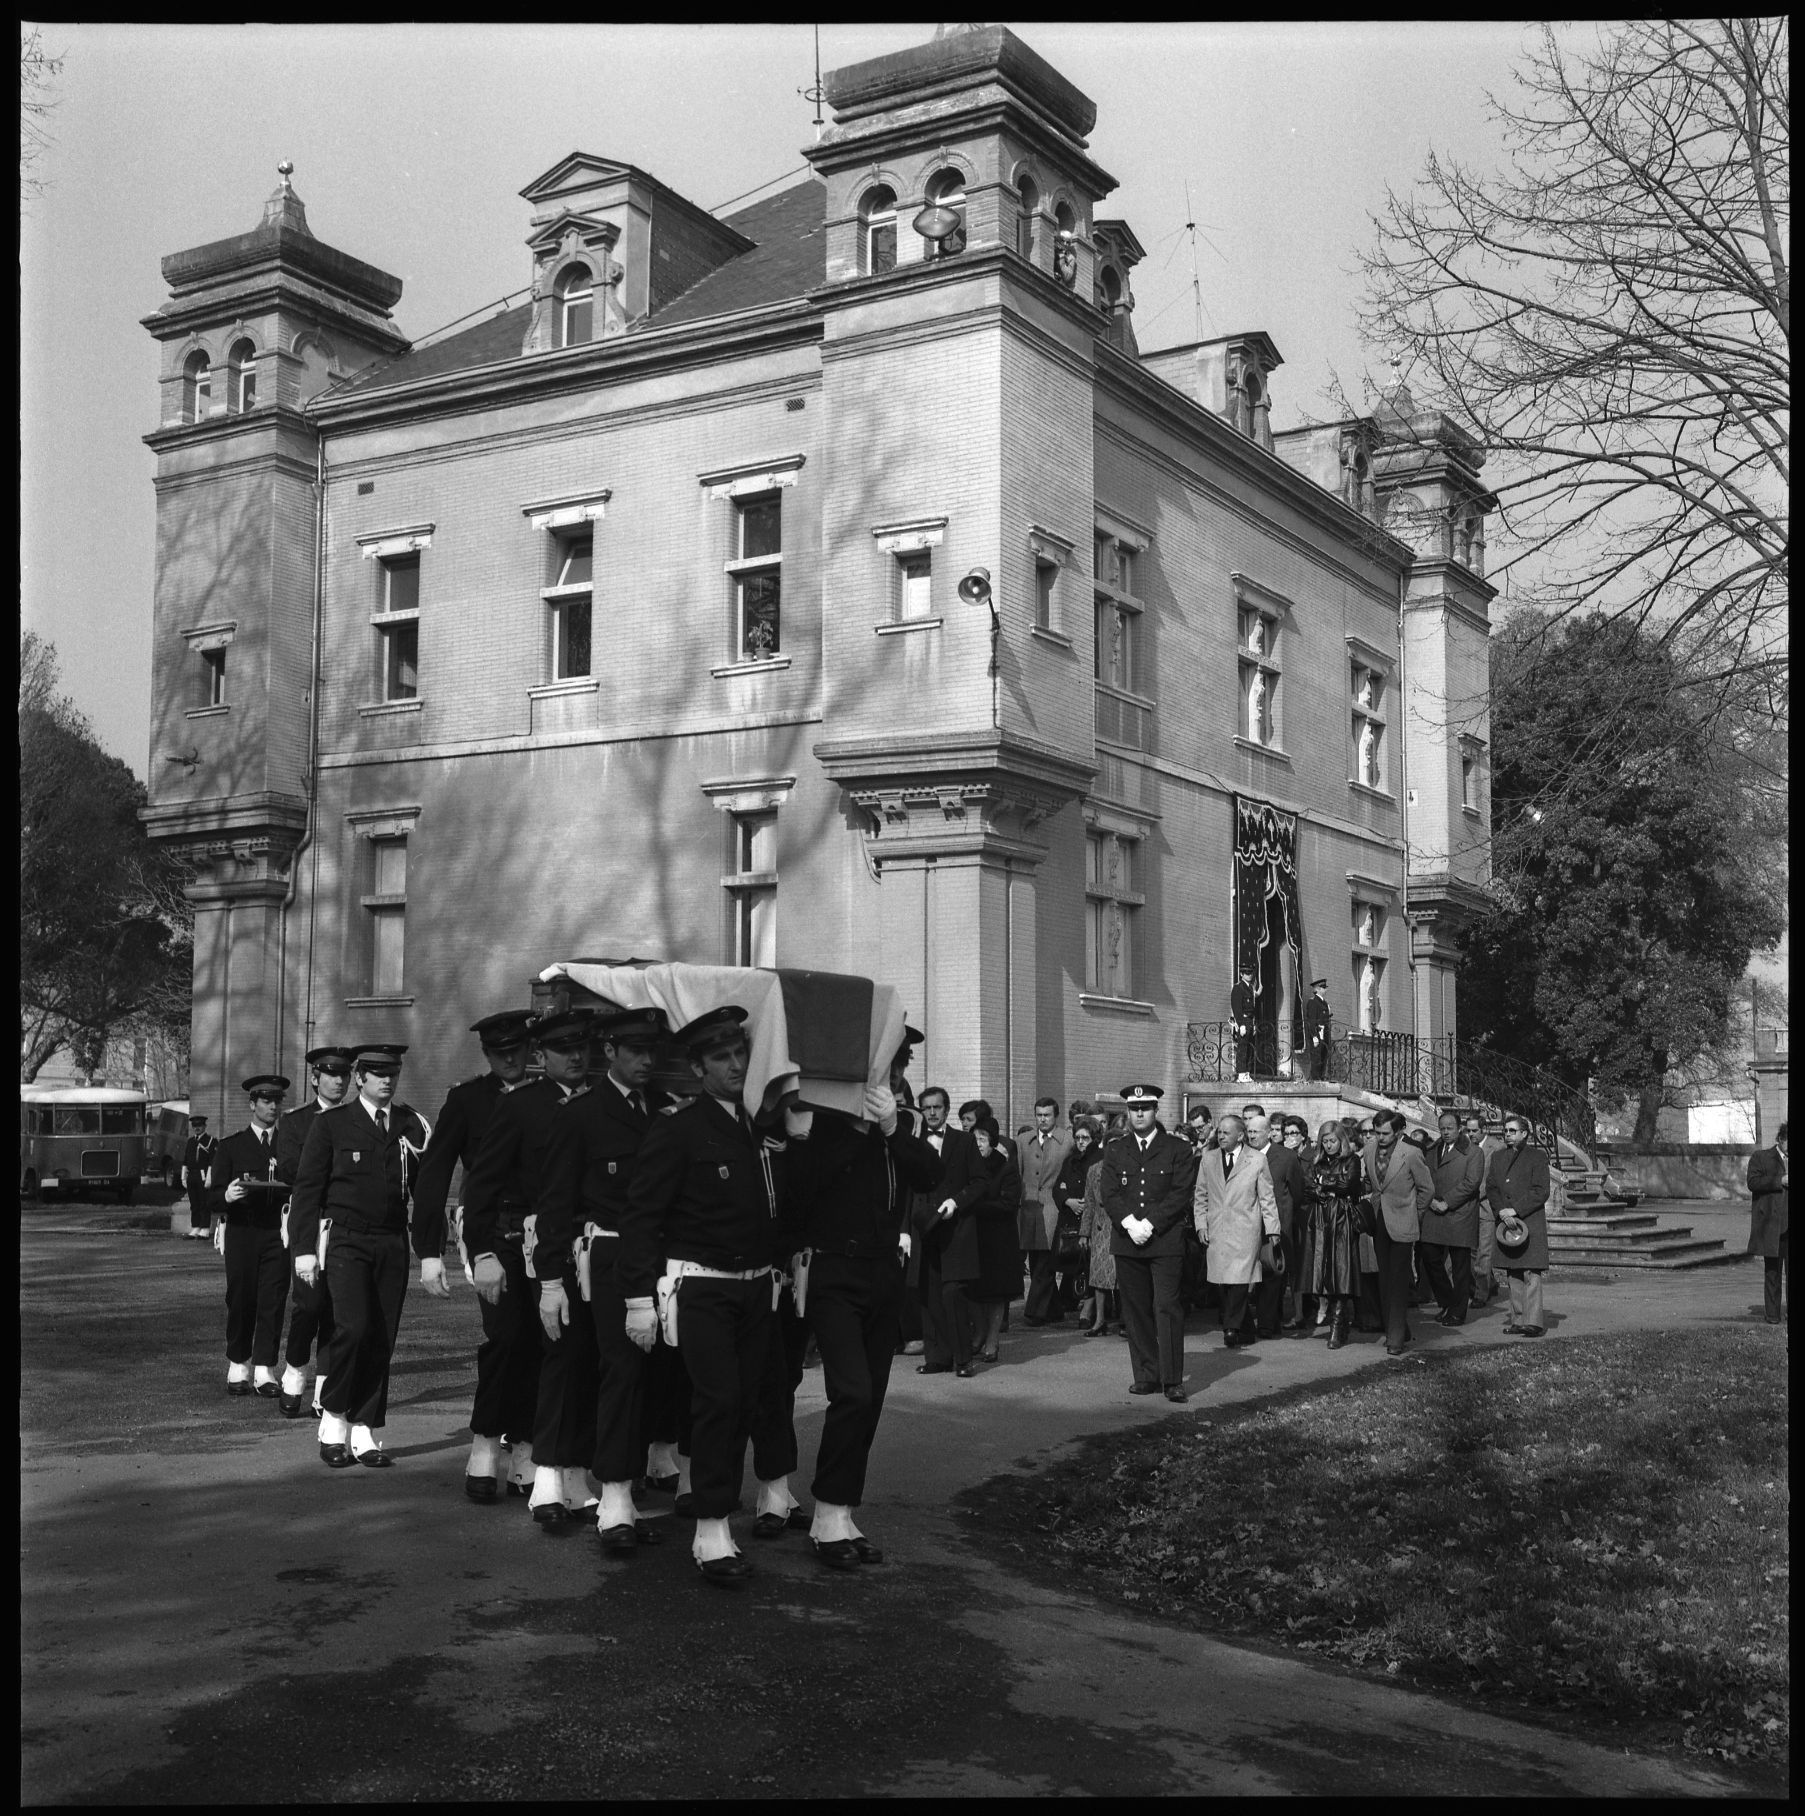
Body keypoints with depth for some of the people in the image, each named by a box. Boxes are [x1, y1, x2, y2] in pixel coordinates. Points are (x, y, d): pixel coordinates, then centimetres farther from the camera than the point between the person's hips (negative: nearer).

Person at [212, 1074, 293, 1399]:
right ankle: (238, 1368, 14)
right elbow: (214, 1190, 4)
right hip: (241, 1232, -1)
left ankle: (265, 1372, -2)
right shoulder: (231, 1145, 9)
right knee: (240, 1300, 1)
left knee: (273, 1301, -4)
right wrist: (227, 1195, -18)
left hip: (278, 1233, 1)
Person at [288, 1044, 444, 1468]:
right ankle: (333, 1421, -1)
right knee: (353, 1327, -19)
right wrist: (304, 1249, -4)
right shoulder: (331, 1123, 3)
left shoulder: (413, 1126, 9)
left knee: (382, 1341, 2)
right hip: (344, 1241, -3)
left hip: (393, 1245, 3)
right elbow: (308, 1187, 2)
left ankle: (366, 1435, 10)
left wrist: (431, 1254, 7)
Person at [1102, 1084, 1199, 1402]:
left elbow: (1180, 1195, -4)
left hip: (1165, 1241, -3)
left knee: (1167, 1307, -9)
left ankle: (1172, 1379, -7)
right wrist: (1129, 1222, -13)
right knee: (1135, 1310, 5)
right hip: (1126, 1241, 3)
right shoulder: (1114, 1150, 13)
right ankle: (1146, 1376, 12)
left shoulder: (1178, 1150, 4)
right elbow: (1109, 1194, 4)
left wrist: (1149, 1224, -14)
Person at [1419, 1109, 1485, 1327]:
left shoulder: (1473, 1153, 1)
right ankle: (1446, 1303, 17)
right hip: (1433, 1216, 5)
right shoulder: (1431, 1153, 18)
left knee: (1460, 1266, 1)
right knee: (1430, 1258, -1)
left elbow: (1471, 1183, -10)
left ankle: (1458, 1312, 9)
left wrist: (1446, 1202, -15)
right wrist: (1432, 1200, -6)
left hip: (1460, 1217, -5)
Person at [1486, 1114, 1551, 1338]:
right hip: (1505, 1221, 5)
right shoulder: (1498, 1157, 17)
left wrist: (1514, 1210, -12)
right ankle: (1518, 1320, 9)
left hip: (1530, 1222, -5)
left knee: (1531, 1274, -10)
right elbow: (1491, 1187, 11)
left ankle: (1533, 1322, -13)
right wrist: (1501, 1212, -6)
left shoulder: (1537, 1157, 0)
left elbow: (1540, 1192, -6)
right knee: (1513, 1276, 6)